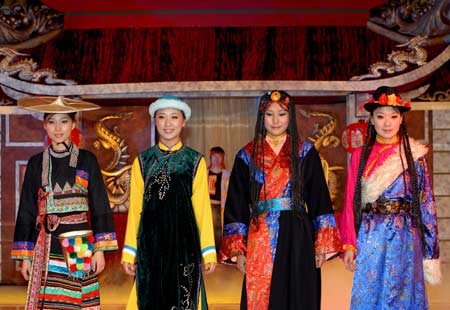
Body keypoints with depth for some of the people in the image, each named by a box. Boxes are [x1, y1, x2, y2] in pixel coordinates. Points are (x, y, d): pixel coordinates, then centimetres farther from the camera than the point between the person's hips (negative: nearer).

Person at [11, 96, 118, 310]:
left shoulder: (86, 160, 4)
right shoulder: (36, 163, 8)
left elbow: (100, 206, 3)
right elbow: (26, 211, 10)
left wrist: (100, 249, -4)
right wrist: (25, 256, 5)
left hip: (80, 244, -1)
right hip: (48, 247, 1)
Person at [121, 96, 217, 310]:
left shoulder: (195, 161, 4)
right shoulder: (142, 161, 7)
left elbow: (202, 207, 2)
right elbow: (135, 208, 6)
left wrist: (208, 250, -2)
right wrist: (129, 251, 2)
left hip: (184, 239, -1)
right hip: (150, 242, 1)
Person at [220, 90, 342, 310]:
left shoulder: (305, 152, 6)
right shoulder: (247, 156, 7)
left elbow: (319, 201, 3)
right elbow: (236, 207, 5)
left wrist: (323, 244, -3)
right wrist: (238, 250, -1)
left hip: (298, 239, 0)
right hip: (260, 241, 0)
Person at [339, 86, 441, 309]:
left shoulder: (414, 155, 2)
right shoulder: (360, 156, 5)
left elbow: (426, 203, 2)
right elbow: (350, 203, 4)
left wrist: (430, 251, 0)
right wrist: (348, 245, -4)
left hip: (405, 240, -1)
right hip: (369, 240, 1)